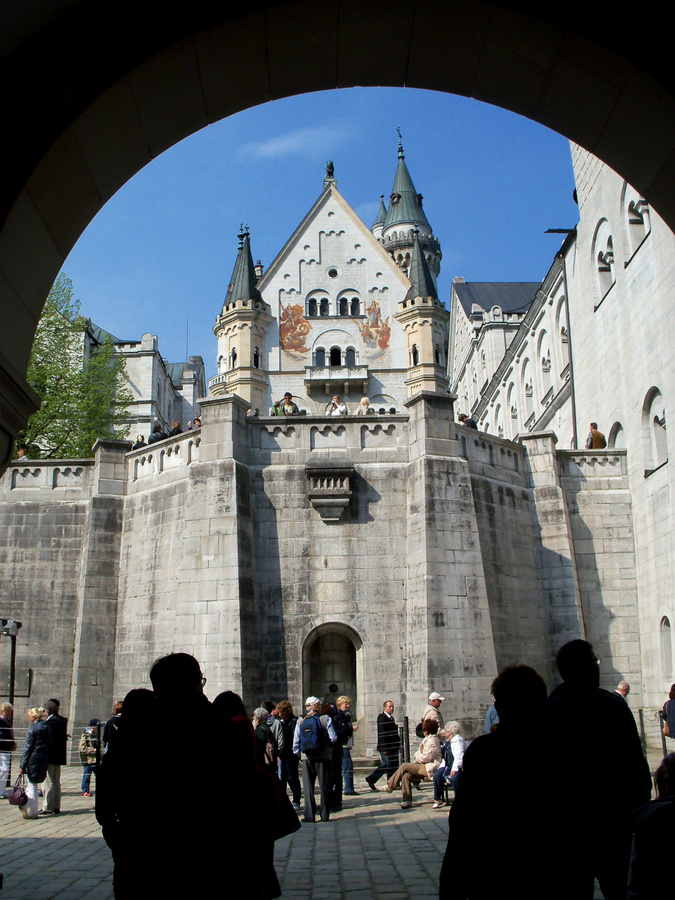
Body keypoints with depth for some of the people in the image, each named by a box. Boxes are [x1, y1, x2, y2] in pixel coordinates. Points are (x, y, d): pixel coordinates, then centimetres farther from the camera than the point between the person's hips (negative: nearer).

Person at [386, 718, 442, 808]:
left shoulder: (432, 740, -13)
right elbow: (420, 753, 24)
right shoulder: (427, 739, 20)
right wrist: (416, 757, 6)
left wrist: (416, 757, -1)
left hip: (429, 768, -9)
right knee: (406, 775, -12)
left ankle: (390, 786, -3)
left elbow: (426, 757, -19)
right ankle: (407, 800, -11)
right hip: (423, 766, 9)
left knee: (404, 766, -14)